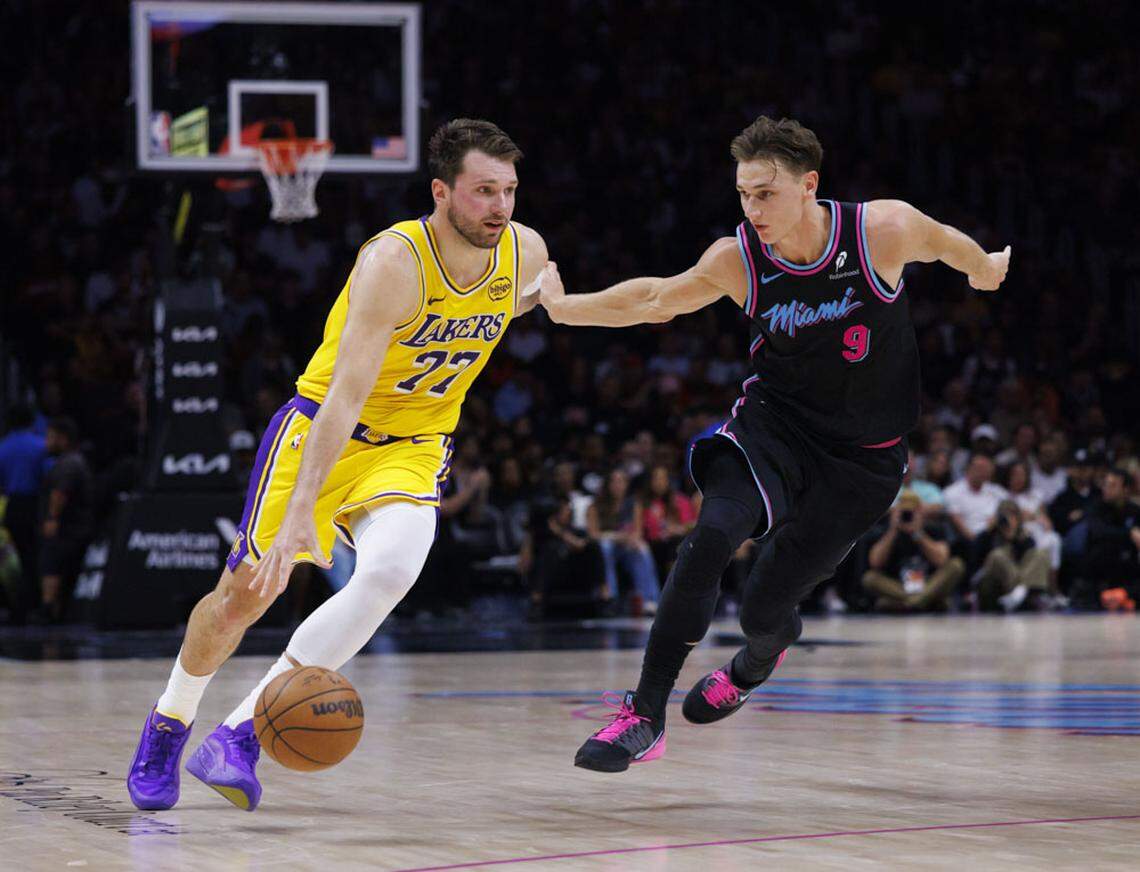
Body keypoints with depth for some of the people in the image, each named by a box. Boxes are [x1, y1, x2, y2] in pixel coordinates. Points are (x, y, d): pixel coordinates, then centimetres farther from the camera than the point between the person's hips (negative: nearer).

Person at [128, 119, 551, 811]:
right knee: (244, 594, 1)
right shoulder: (394, 261, -27)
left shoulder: (526, 253, -11)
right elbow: (344, 396, -34)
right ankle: (168, 725, 33)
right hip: (322, 433, -3)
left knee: (390, 570, -27)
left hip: (413, 450, 3)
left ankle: (240, 736, -19)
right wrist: (301, 512, -41)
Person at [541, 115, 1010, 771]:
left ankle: (755, 665, 41)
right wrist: (567, 307, -3)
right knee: (713, 534, -29)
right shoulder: (736, 260, -13)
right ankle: (645, 716, -20)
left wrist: (986, 269, 25)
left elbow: (946, 243, 5)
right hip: (773, 422, 1)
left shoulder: (884, 230, -19)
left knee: (765, 608, 0)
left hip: (862, 457, -1)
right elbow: (657, 300, 5)